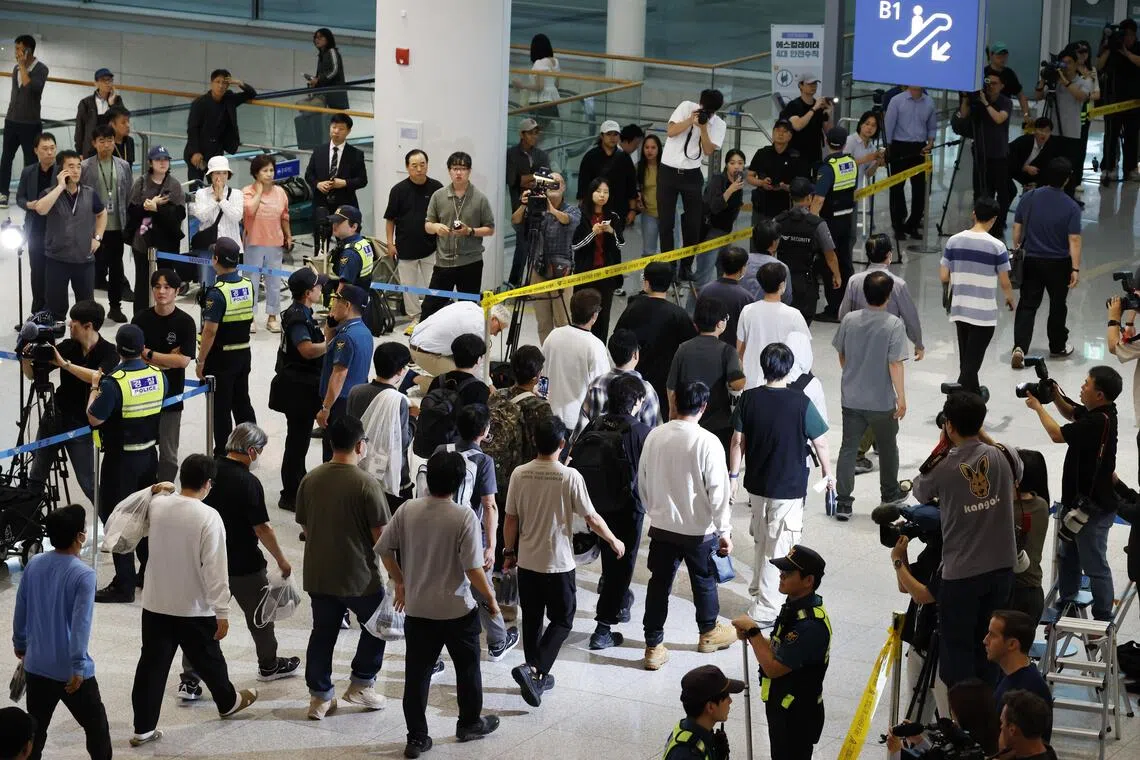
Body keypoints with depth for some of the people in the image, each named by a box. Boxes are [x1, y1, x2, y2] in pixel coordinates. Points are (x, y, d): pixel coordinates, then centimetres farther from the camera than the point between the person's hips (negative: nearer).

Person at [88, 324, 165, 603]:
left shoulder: (113, 383, -23)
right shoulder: (158, 376, -3)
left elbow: (94, 418, -18)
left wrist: (95, 388, -2)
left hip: (121, 460, -6)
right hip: (149, 454, 6)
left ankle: (124, 585, 1)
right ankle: (150, 573, 31)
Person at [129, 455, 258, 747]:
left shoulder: (157, 505, -6)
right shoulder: (209, 518, -21)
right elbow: (215, 570, -20)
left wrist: (162, 491, 30)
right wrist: (222, 613, -13)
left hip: (155, 604, 4)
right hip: (194, 609, -4)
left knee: (152, 665, 8)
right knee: (208, 659, 19)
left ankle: (144, 728, 9)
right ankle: (228, 701, 43)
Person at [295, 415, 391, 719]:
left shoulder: (310, 480, -2)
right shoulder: (366, 484, -18)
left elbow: (305, 526, 9)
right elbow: (381, 535, -15)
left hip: (317, 575, 5)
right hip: (359, 577, -5)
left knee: (322, 632, 16)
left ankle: (319, 696, 19)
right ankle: (361, 684, 20)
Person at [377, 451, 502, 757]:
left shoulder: (407, 510, -7)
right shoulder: (464, 517, -19)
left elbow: (384, 549, 1)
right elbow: (473, 568, -20)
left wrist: (400, 582, 17)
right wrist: (490, 598, -4)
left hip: (417, 609, 3)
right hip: (457, 610, -3)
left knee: (417, 673, 10)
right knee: (467, 668, 19)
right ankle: (469, 723, 34)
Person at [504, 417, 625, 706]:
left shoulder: (520, 474, -6)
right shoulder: (570, 477, -16)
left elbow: (511, 519, 0)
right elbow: (592, 519, -11)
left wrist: (509, 553, 15)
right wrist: (614, 541, 6)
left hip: (527, 561, 4)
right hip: (558, 563, -4)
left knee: (532, 619, 16)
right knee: (562, 620, 8)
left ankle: (536, 677, 23)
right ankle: (534, 670, -10)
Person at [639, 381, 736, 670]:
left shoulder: (655, 436, -6)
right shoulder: (707, 443, -21)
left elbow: (643, 481, 5)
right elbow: (718, 492, -18)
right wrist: (724, 531, -9)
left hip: (661, 527, 3)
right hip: (699, 529, -3)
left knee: (659, 583, 11)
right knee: (704, 581, 19)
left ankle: (653, 647, 13)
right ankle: (709, 633, 39)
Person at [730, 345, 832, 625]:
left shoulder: (749, 399, -7)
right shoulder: (800, 402, -17)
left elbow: (737, 441, -2)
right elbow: (820, 443, -9)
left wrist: (733, 475, 10)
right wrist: (828, 473, 8)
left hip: (756, 484, 4)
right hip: (789, 487, -4)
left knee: (761, 540, 24)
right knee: (778, 548, 3)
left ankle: (759, 590, 40)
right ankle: (765, 610, 5)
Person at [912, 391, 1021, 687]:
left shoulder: (942, 466, -16)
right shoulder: (1002, 456, -6)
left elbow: (920, 493, 6)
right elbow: (1018, 470, 20)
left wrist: (941, 447, 8)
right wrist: (983, 436, 17)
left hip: (960, 573, -4)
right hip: (1001, 566, 4)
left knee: (957, 648, 9)